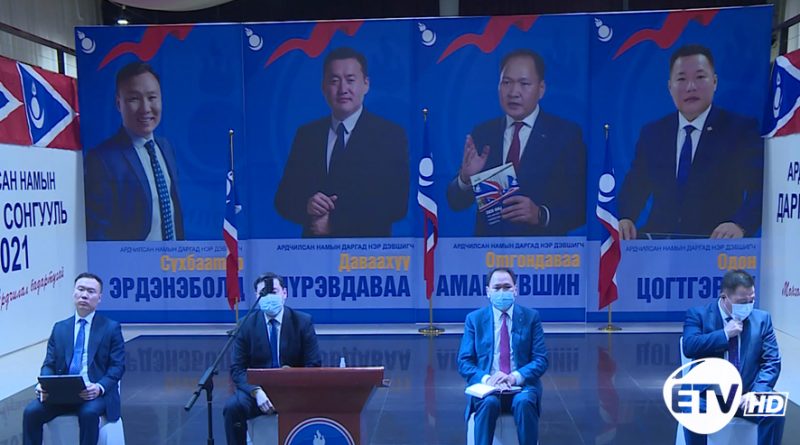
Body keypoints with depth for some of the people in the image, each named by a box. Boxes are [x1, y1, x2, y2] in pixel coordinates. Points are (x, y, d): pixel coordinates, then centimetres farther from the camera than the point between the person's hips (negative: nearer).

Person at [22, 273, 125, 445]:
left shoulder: (111, 328, 4)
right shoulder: (59, 328, 16)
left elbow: (117, 366, -1)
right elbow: (49, 364, 12)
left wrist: (99, 387, -20)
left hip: (95, 392, -3)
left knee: (89, 413, -34)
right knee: (31, 411, -22)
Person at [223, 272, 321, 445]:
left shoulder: (303, 321, 0)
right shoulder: (246, 325, 2)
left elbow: (314, 365, 0)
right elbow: (237, 369, 0)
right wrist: (256, 392, -20)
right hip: (259, 389, 1)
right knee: (233, 406, -30)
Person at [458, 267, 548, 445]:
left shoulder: (531, 317, 5)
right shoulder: (474, 319, 6)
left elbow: (541, 360, 0)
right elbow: (464, 362, 2)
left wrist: (515, 377, -19)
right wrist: (486, 378, -18)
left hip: (522, 385, 0)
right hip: (487, 385, 0)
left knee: (524, 402, -33)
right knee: (488, 402, -33)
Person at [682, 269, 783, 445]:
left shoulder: (762, 319, 8)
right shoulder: (698, 314, 0)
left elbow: (772, 362, 3)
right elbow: (689, 348, -15)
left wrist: (757, 392, -13)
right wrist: (725, 334, -14)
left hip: (747, 394, 2)